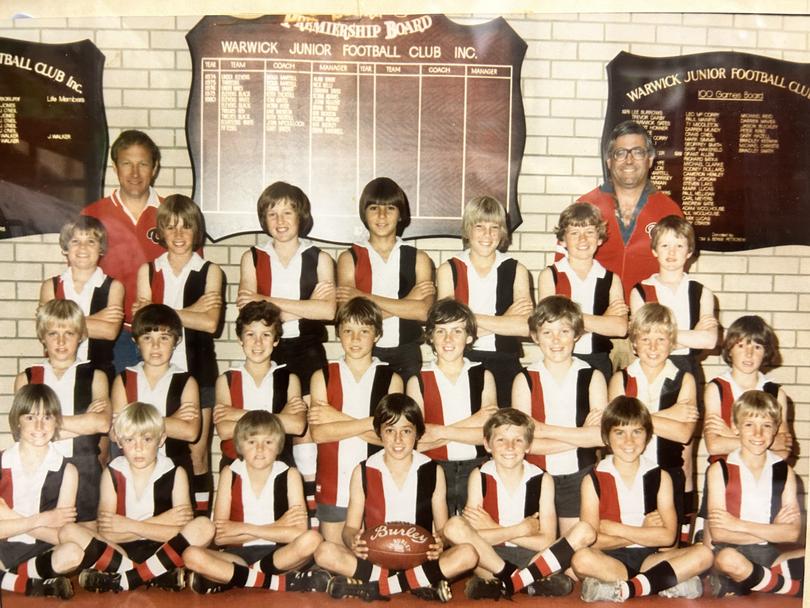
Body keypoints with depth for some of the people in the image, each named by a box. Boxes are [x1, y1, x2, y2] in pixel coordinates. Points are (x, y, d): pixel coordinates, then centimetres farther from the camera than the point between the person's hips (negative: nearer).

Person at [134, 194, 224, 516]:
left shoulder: (210, 272, 1)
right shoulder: (148, 271, 7)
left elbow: (210, 323, -15)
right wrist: (190, 311, -15)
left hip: (197, 370, -2)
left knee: (196, 453, 6)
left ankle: (200, 516, 14)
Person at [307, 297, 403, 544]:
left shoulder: (391, 379, 3)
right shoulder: (323, 376, 5)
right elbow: (318, 432, -9)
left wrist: (338, 419, -11)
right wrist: (370, 422, -15)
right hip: (332, 485, 1)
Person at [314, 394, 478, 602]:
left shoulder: (433, 471, 5)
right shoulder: (362, 472, 4)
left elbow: (442, 527, 5)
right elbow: (350, 528, 4)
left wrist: (439, 541, -19)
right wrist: (353, 540, -21)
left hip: (420, 559, 0)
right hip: (374, 559, 0)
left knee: (468, 554, -27)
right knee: (325, 552, -26)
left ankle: (372, 586, -25)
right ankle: (420, 582, -25)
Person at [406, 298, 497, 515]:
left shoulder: (483, 376, 6)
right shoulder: (418, 381, 3)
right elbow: (417, 441, -7)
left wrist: (441, 432, -12)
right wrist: (469, 424, -7)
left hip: (476, 470, 1)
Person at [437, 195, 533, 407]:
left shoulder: (516, 270, 10)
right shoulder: (448, 270, 7)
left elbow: (525, 326, -6)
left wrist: (470, 318, -9)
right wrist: (504, 321, -3)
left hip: (504, 363, 1)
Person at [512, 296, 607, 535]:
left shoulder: (592, 377, 0)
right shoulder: (525, 380, -2)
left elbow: (602, 436, -13)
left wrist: (545, 429, -13)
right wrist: (581, 436, -12)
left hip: (580, 477, 0)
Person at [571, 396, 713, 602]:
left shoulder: (660, 477, 9)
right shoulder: (593, 480, 3)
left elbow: (668, 536, -2)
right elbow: (591, 540, -8)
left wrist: (617, 529, -7)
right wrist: (644, 532, -6)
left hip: (649, 558, 3)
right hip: (610, 561, -3)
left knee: (703, 554, -22)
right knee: (581, 559, -35)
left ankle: (623, 589, -27)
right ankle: (667, 583, -24)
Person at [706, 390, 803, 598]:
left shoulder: (784, 471, 9)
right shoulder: (720, 470, 0)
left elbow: (793, 532, -3)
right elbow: (718, 533, -9)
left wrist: (739, 525, -10)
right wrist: (772, 531, -6)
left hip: (771, 553, 2)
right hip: (732, 551, -2)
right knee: (728, 558, -37)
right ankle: (790, 586, -15)